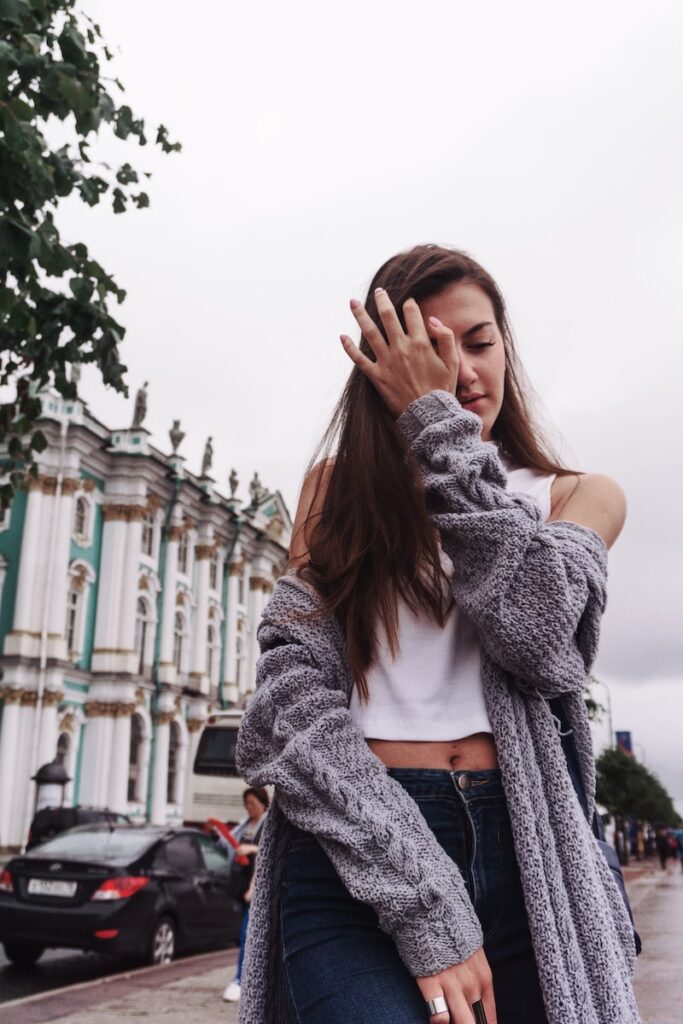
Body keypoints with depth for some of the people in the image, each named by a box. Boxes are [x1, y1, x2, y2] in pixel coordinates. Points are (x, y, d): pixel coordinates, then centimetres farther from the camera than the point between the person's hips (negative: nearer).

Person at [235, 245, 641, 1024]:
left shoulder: (577, 497, 10)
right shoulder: (340, 487, 9)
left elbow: (534, 630, -13)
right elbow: (291, 692, -5)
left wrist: (441, 430, -8)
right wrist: (423, 903, -15)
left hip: (524, 853, 2)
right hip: (353, 856, -1)